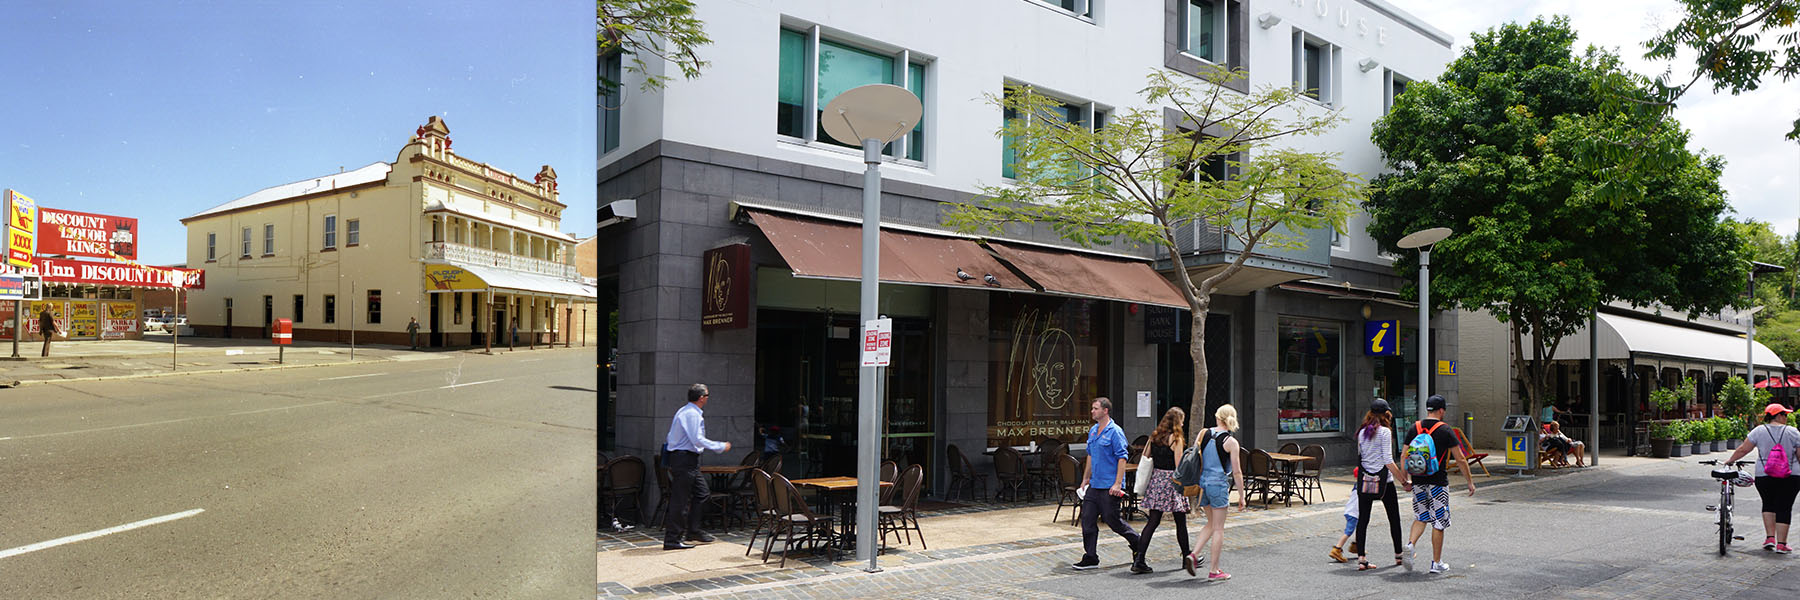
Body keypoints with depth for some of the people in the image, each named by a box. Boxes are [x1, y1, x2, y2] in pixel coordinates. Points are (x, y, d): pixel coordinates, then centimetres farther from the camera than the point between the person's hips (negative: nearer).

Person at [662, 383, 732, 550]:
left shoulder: (684, 411, 16)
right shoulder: (692, 414, -15)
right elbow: (698, 440, -21)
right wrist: (721, 447, -14)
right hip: (685, 459, -11)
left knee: (701, 493, 15)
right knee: (681, 499, -7)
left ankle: (693, 531, 22)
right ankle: (672, 539, -3)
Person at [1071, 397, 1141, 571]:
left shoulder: (1115, 432, -12)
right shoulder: (1092, 431, 13)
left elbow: (1122, 458, -16)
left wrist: (1118, 484, -21)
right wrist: (1085, 479, 21)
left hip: (1109, 486, -8)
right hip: (1094, 485, 8)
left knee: (1112, 520, 0)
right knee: (1087, 519, 4)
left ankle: (1138, 544, 23)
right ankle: (1090, 558, 11)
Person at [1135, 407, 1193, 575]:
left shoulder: (1154, 436, 8)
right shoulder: (1176, 438, -11)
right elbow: (1178, 464, -13)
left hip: (1156, 479, 6)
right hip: (1171, 480, -6)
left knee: (1152, 521, 4)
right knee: (1180, 522, 10)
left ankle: (1139, 561, -5)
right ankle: (1187, 558, 24)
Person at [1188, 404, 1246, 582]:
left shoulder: (1203, 434, 3)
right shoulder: (1231, 442, -9)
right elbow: (1236, 472, -8)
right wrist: (1242, 496, 0)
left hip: (1203, 482, 5)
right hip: (1219, 484, -5)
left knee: (1211, 524, 21)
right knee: (1218, 528, 5)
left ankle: (1194, 554, 6)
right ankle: (1214, 571, 8)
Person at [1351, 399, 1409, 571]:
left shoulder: (1362, 432, 5)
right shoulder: (1385, 432, -11)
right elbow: (1388, 461, -15)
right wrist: (1403, 480, -11)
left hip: (1364, 480, 4)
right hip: (1383, 480, -4)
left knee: (1363, 519, 3)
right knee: (1394, 518, 14)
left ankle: (1361, 559, -2)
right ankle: (1398, 555, 27)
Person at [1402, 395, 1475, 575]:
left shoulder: (1415, 428, 4)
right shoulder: (1445, 430, -8)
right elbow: (1460, 459, -7)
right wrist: (1470, 481, 3)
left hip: (1418, 481, 4)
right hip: (1438, 482, -4)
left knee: (1421, 517, 17)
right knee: (1438, 522, 6)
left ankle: (1410, 545, -7)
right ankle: (1436, 563, 12)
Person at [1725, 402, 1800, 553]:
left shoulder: (1759, 431, 0)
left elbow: (1743, 449, 2)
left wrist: (1730, 460, 15)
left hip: (1764, 476, 1)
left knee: (1768, 504, 18)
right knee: (1784, 507, 4)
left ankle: (1770, 537, 10)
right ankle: (1781, 544, 4)